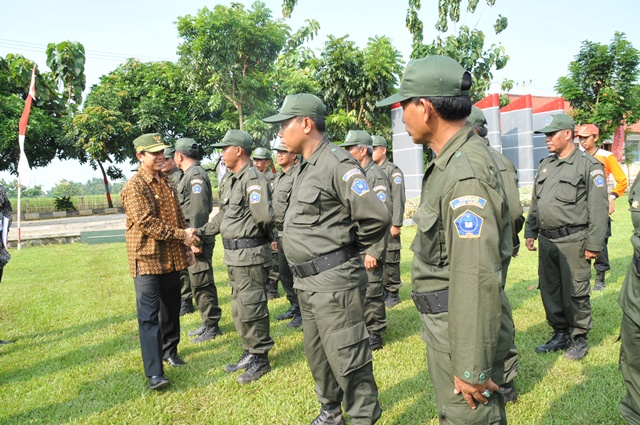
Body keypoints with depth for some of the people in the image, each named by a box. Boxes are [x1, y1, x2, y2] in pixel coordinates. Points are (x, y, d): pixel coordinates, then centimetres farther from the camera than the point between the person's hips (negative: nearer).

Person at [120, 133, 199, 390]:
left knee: (171, 308, 16)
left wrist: (186, 248, 17)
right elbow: (147, 222, -20)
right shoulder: (135, 187, -11)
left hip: (172, 258, 8)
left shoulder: (167, 183, 14)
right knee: (149, 315, -6)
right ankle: (154, 373, -5)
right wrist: (182, 235, -17)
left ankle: (169, 350, 35)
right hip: (147, 259, -7)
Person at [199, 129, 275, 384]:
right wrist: (203, 232, 17)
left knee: (250, 308, -1)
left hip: (250, 255, -10)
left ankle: (260, 359, 14)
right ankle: (250, 353, 32)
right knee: (239, 309, 18)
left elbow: (264, 215, -29)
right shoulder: (230, 179, 14)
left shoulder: (253, 179, -18)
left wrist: (259, 232, -9)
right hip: (233, 255, 10)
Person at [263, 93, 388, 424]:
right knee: (317, 353, 21)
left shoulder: (337, 165, -16)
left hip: (333, 280, -10)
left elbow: (376, 216, -24)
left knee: (346, 358, 0)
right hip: (306, 281, 10)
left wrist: (350, 247, -8)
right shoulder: (305, 168, 13)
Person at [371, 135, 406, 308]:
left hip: (388, 223, -6)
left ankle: (393, 293, 10)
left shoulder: (393, 171, -4)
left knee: (390, 259, -1)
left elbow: (398, 199, -10)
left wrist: (396, 224, -15)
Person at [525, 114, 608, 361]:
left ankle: (579, 339, 19)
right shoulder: (545, 165, 14)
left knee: (575, 293, 1)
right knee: (549, 290, 13)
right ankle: (561, 334, 29)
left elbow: (598, 208, -11)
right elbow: (535, 203, 19)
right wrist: (530, 231, 16)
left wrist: (594, 244, -14)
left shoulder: (589, 166, -8)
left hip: (572, 241, -7)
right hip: (546, 240, 7)